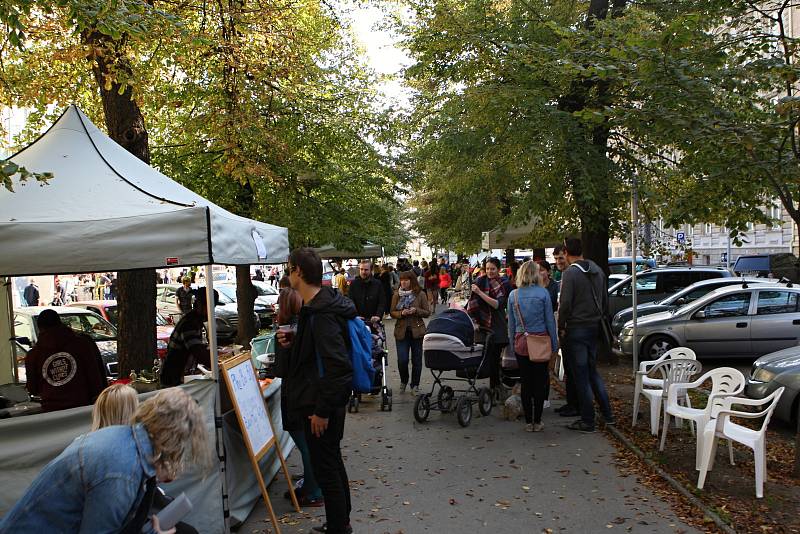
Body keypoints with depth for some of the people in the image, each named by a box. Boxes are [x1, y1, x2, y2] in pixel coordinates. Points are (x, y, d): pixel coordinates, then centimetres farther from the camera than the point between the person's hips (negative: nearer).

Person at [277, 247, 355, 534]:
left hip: (322, 405, -11)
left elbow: (338, 366, -29)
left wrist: (322, 410, -23)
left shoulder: (322, 315, -24)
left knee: (325, 468, 3)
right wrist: (295, 341, 5)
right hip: (324, 402, 11)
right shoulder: (319, 305, 8)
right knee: (333, 462, 21)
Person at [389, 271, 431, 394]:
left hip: (417, 331, -1)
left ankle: (415, 385, 21)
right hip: (401, 331, 1)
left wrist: (416, 310, -17)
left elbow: (427, 312, 1)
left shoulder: (420, 294, 0)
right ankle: (403, 381, 22)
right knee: (402, 360, -4)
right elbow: (392, 313, 6)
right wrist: (401, 313, -14)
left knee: (416, 360, 5)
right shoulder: (397, 294, 5)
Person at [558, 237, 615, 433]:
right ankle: (607, 414, 21)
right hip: (594, 327, 7)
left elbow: (565, 304, -19)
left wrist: (561, 327, -7)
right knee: (592, 371, 19)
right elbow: (605, 300, 13)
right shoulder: (597, 270, 8)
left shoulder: (569, 273, -15)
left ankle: (588, 421, 7)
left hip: (576, 329, -7)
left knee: (581, 376, 1)